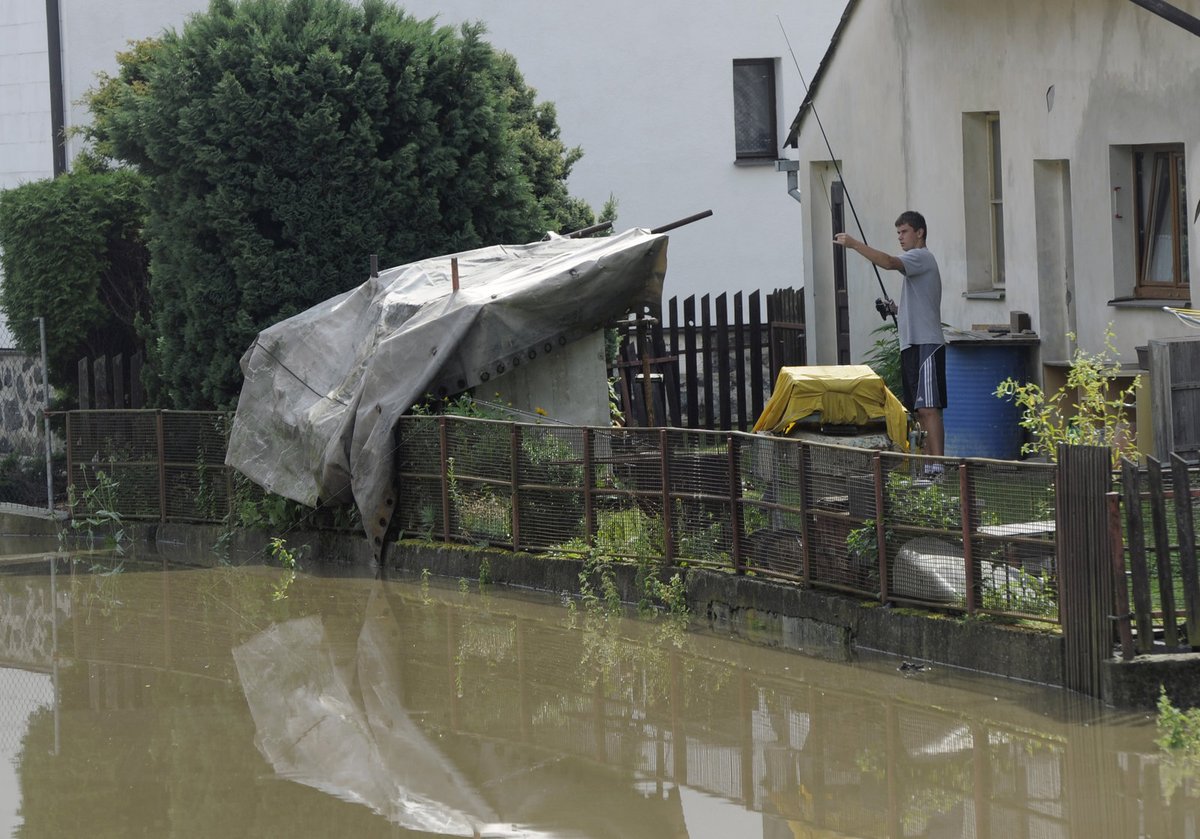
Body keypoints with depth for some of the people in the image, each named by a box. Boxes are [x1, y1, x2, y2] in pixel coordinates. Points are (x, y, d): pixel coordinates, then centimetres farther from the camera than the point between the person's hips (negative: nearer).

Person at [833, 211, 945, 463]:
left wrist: (854, 244, -29)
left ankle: (938, 465, -21)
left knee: (928, 408, -16)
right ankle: (929, 465, 9)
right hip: (912, 345, 11)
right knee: (921, 411, 8)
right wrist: (898, 310, 14)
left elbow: (889, 262, -26)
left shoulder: (922, 257, -6)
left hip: (926, 345, -11)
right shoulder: (914, 262, 25)